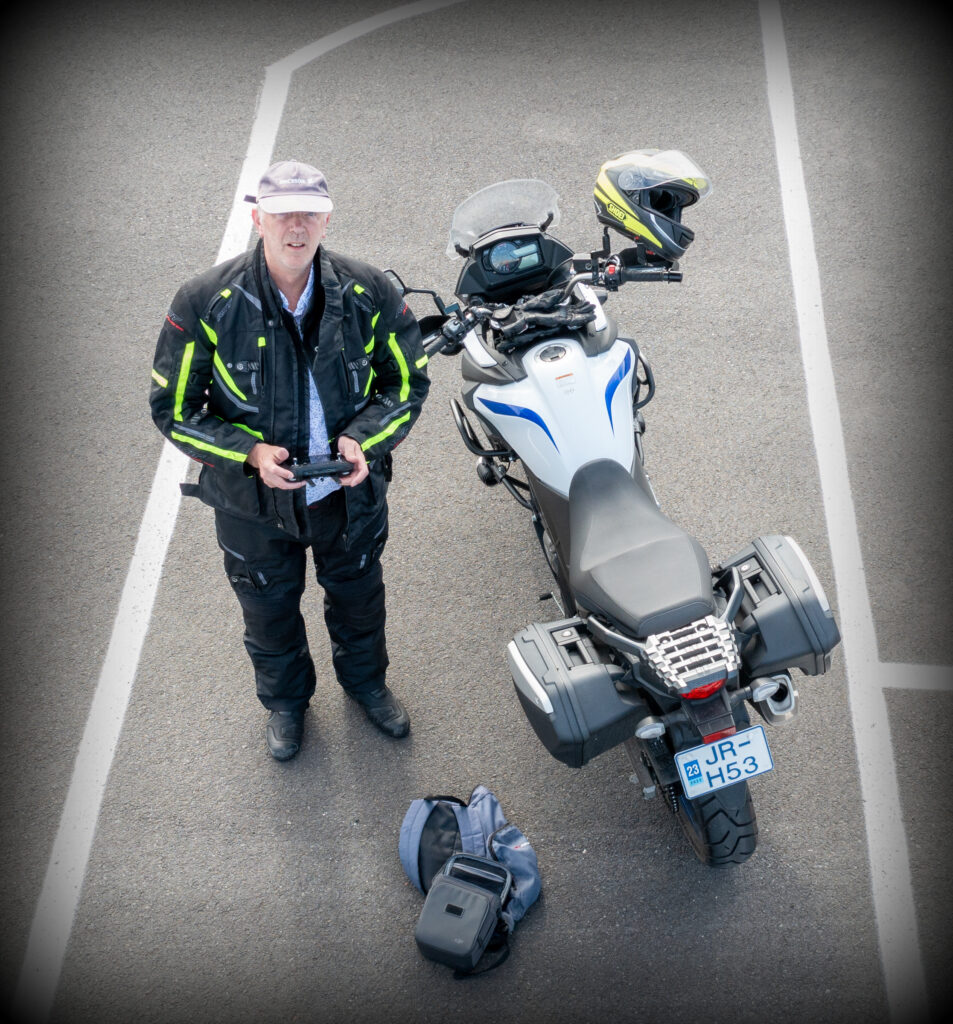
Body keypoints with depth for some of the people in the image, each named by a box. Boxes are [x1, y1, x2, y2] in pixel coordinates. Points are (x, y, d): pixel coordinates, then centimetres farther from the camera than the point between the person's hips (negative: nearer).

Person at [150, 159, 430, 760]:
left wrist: (365, 438, -22)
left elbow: (409, 380, -3)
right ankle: (285, 698, 56)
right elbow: (173, 408, -12)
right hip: (254, 498, -1)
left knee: (358, 594, 26)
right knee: (269, 608, 24)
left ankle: (365, 677, 60)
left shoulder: (369, 293, -16)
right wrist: (249, 452, -28)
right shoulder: (206, 303, -20)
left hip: (351, 490, 1)